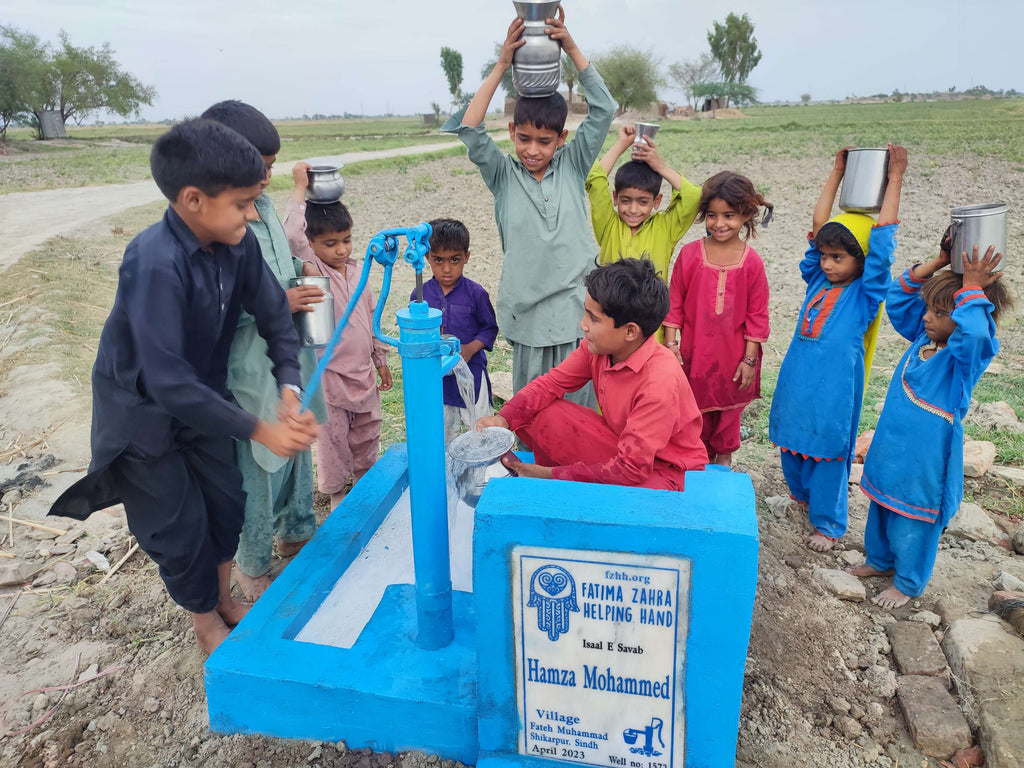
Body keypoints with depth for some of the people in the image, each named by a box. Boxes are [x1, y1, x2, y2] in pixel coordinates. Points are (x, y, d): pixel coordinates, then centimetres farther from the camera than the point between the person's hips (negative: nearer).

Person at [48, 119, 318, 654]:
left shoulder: (238, 244, -15)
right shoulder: (155, 264, -35)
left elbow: (275, 316, -7)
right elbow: (169, 382, -36)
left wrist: (290, 390, -23)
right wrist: (260, 431, -33)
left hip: (201, 396, 6)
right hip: (142, 411, -6)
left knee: (226, 501, 14)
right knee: (180, 527, 7)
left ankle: (225, 598, 41)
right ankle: (206, 621, 34)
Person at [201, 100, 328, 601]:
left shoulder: (264, 206, 5)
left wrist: (300, 270, 1)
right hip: (251, 368, -8)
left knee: (298, 447, 22)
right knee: (261, 469, 6)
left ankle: (298, 535, 46)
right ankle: (253, 567, 30)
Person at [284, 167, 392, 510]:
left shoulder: (357, 270, 4)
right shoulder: (312, 271, -14)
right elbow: (291, 236, -35)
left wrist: (380, 360, 15)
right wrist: (300, 188, -29)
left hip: (363, 371, 6)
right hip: (330, 374, -6)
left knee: (367, 432, 20)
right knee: (333, 437, 8)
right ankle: (335, 491, 29)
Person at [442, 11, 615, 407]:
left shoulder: (573, 165, 4)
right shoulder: (503, 175, 1)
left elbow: (603, 109, -4)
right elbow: (467, 130, -13)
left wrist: (572, 49, -10)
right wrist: (501, 65, -16)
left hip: (576, 308, 1)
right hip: (528, 311, -1)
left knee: (580, 404, 10)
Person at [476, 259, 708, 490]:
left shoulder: (659, 382, -32)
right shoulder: (597, 345, -14)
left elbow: (631, 469, -29)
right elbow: (551, 382, -2)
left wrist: (553, 475, -24)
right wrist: (504, 419, -19)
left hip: (665, 469, -6)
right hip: (620, 444, 6)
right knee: (536, 414, -10)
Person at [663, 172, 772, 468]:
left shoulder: (752, 262, -10)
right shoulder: (690, 254, -9)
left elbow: (757, 314, -4)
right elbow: (674, 303, -2)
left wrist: (750, 358, -4)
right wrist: (671, 343, -4)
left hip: (732, 354, 0)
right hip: (694, 352, 0)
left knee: (728, 409, 17)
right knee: (696, 410, 13)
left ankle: (723, 456, 42)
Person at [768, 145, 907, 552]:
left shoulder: (865, 292, -6)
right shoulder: (817, 281, 6)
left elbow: (882, 237, -13)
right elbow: (819, 225, 8)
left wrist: (895, 176, -9)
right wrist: (836, 172, 10)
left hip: (834, 386, -5)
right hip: (795, 379, 5)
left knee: (828, 450, 6)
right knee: (791, 442, 18)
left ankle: (828, 522, 23)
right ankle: (802, 493, 45)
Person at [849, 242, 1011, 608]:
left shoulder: (966, 353, -20)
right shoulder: (924, 337, 1)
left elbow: (974, 330, -44)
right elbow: (898, 296, 8)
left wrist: (971, 288, -31)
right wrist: (937, 263, -3)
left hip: (924, 458, -7)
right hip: (890, 447, 7)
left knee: (913, 521, 11)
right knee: (882, 507, 23)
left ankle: (907, 583, 32)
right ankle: (880, 560, 46)